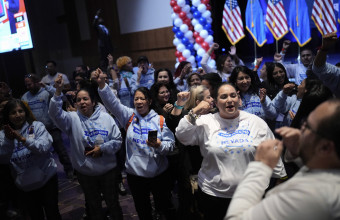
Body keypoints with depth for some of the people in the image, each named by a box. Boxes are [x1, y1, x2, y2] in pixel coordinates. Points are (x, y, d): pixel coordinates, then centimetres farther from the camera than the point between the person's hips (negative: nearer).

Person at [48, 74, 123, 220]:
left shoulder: (106, 118, -6)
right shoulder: (73, 118, -8)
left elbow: (117, 140, -5)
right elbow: (55, 113, -27)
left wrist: (102, 148, -19)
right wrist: (58, 92, -38)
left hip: (108, 170, 0)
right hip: (85, 173, 0)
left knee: (112, 201, 19)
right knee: (93, 204, 21)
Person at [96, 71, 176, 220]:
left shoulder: (159, 120, -5)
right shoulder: (128, 116, -1)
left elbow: (170, 143, -6)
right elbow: (112, 102, -15)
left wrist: (159, 145, -27)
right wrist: (102, 84, -29)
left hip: (158, 173, -1)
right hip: (135, 173, 1)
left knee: (165, 207, 15)